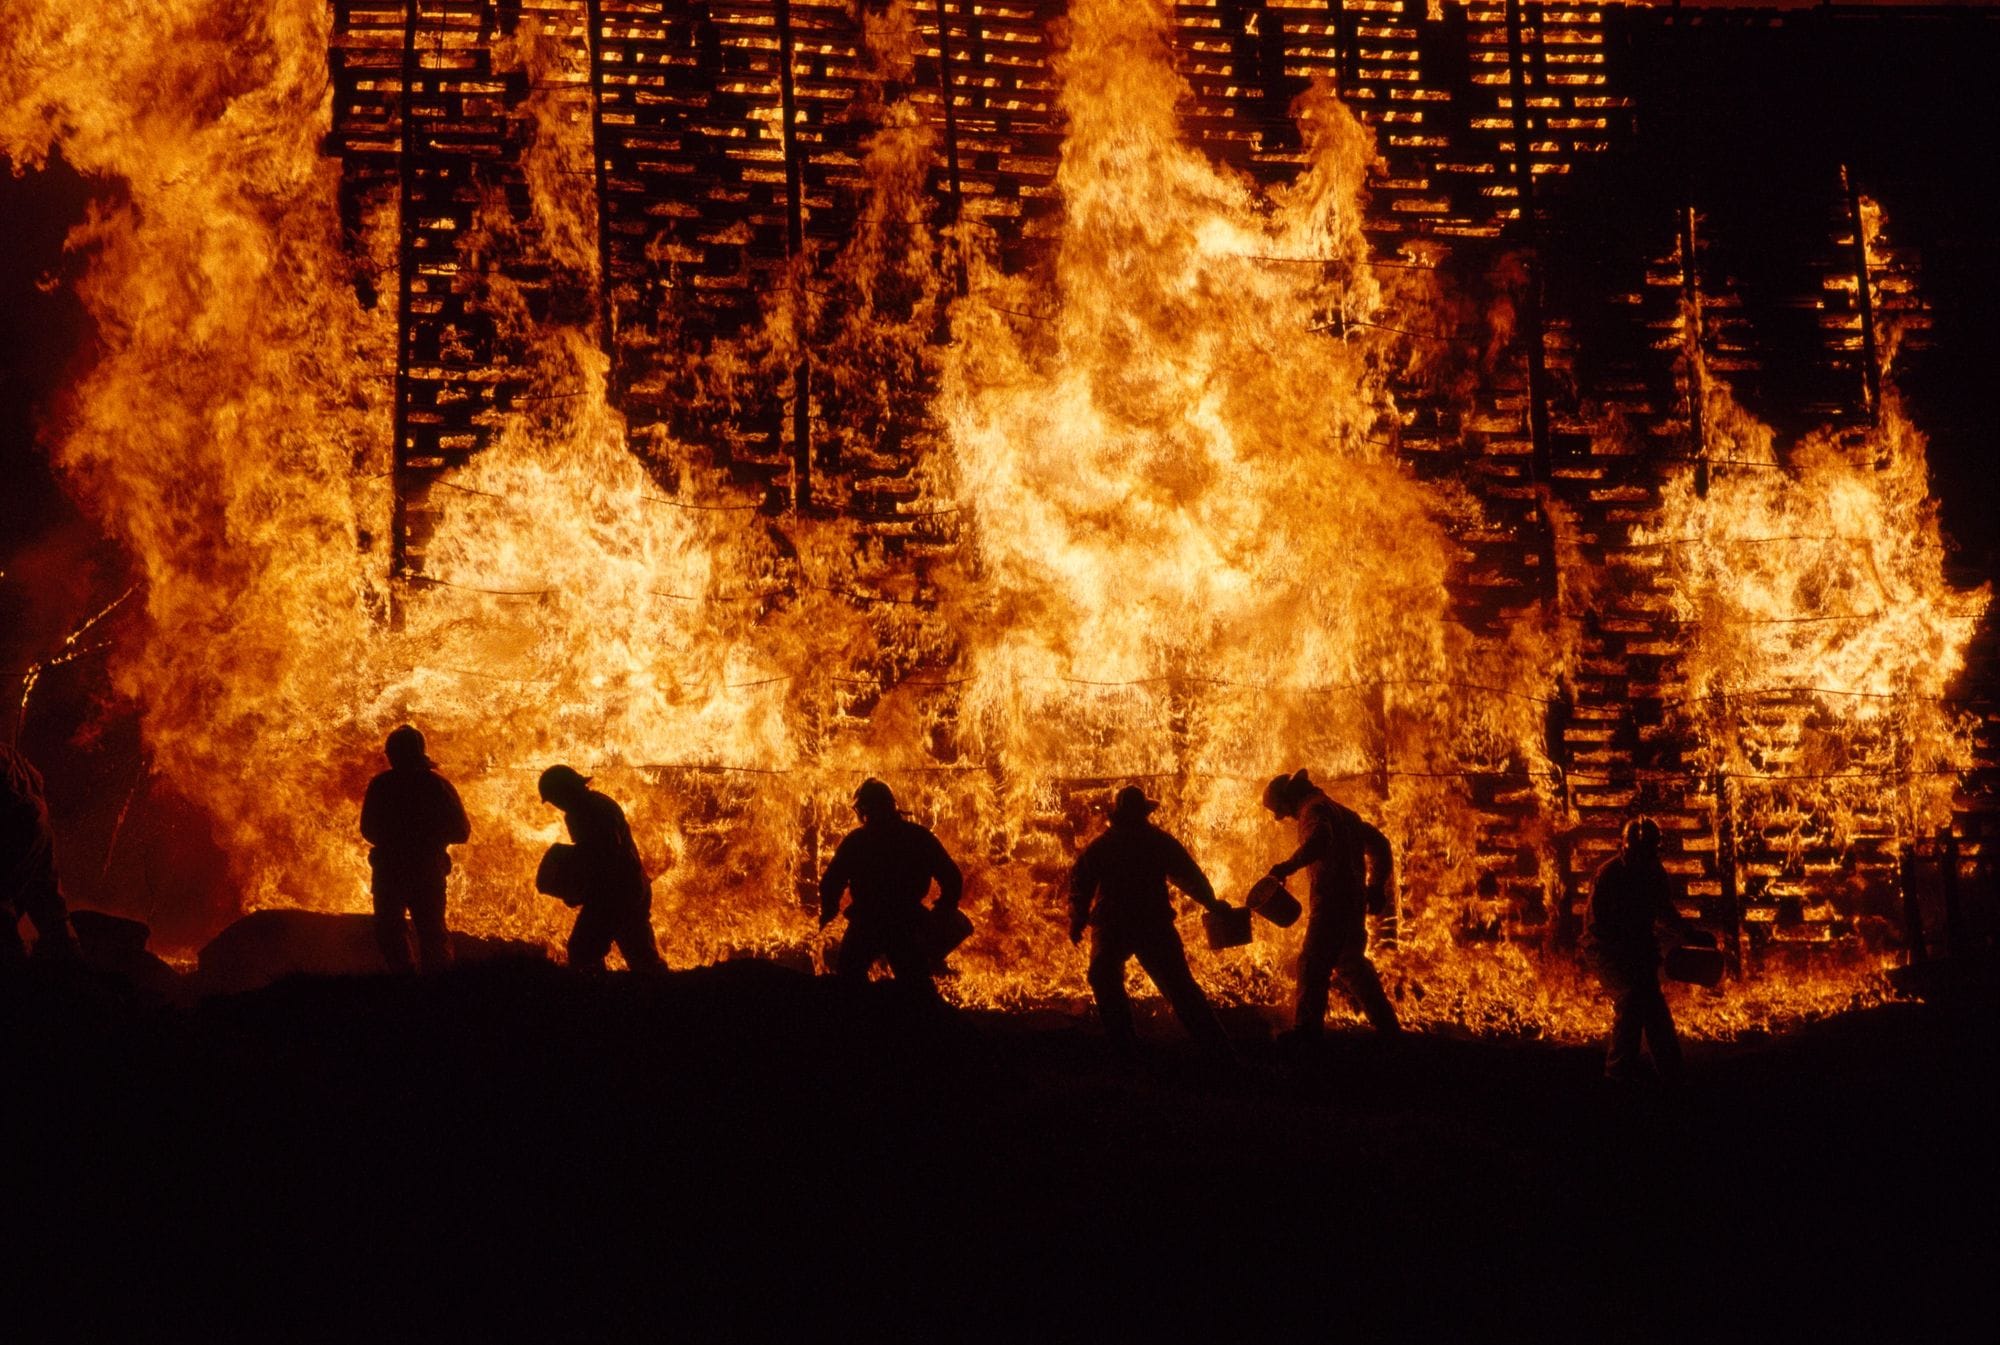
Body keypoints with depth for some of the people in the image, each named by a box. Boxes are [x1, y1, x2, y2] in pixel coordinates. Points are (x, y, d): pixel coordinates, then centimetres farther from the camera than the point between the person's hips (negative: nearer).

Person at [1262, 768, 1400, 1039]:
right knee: (1350, 963, 19)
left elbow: (1319, 840, -28)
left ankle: (1307, 1029, -16)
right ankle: (1388, 1027, 22)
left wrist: (1287, 867, -27)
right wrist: (1376, 886, 24)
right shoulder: (1342, 812, 23)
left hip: (1332, 900, -10)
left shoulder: (1313, 809, -6)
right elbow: (1379, 844, 26)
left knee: (1313, 964, -10)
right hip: (1354, 900, 10)